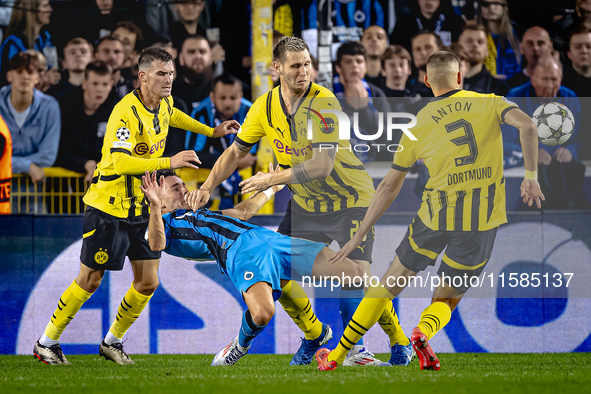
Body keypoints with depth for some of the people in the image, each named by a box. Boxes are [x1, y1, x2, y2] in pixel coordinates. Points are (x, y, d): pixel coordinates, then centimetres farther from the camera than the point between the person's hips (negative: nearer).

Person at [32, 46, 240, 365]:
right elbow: (121, 162, -35)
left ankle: (112, 342, 23)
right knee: (90, 280, 0)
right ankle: (46, 342, 15)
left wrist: (211, 131, 29)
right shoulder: (126, 112, -23)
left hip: (143, 208, 8)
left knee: (148, 282, 4)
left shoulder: (164, 104, 3)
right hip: (110, 207, -7)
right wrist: (169, 162, -37)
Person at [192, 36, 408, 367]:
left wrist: (272, 179, -21)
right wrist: (208, 187, 2)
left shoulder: (324, 103, -22)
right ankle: (314, 334, 21)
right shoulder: (266, 107, -4)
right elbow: (236, 151, 11)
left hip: (350, 200, -6)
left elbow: (322, 165, -29)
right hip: (305, 204, 6)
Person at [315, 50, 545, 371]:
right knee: (446, 301, 15)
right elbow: (527, 125, -13)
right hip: (483, 220, 0)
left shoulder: (418, 125, 7)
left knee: (389, 285, 18)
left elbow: (389, 187, 9)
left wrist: (359, 236, 15)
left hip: (438, 213, 0)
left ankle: (336, 357, 18)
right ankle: (424, 332, -21)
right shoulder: (489, 103, 7)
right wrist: (531, 176, -15)